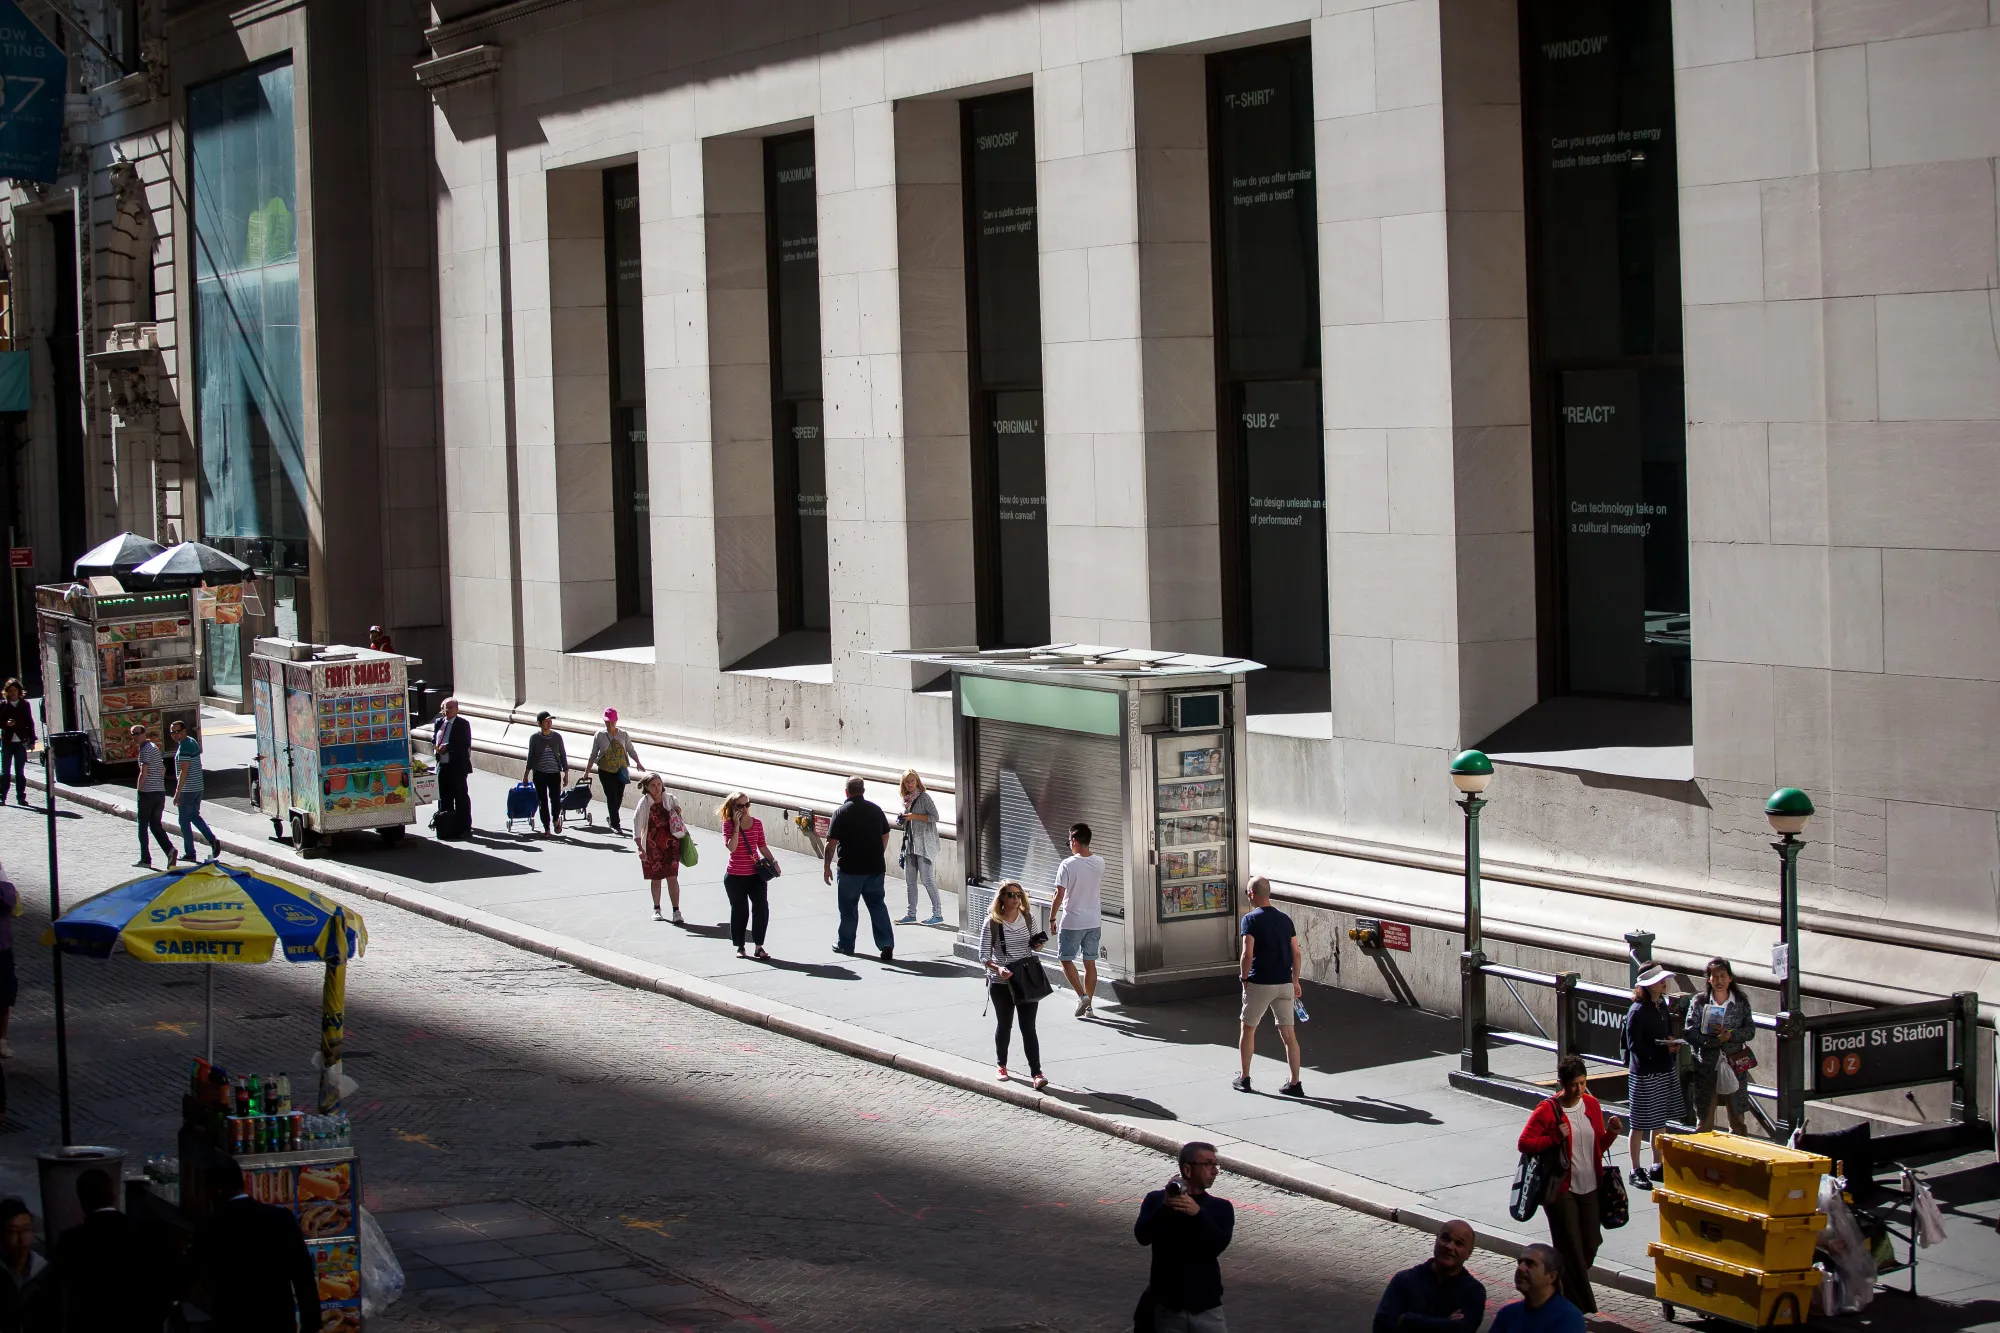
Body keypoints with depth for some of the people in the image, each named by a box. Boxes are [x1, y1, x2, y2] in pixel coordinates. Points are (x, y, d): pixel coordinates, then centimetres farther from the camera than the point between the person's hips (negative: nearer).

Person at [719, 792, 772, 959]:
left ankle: (759, 946, 1)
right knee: (739, 911, 7)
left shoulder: (756, 823, 4)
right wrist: (737, 826, -21)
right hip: (735, 876, -2)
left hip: (756, 874, 3)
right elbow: (731, 847, -20)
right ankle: (739, 946, 21)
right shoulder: (728, 824, -6)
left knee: (761, 908, -7)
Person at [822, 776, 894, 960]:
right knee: (878, 905, 8)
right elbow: (885, 836, 13)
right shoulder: (876, 810, 3)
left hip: (851, 869, -3)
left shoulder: (841, 812, -11)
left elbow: (831, 843, -12)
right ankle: (886, 944, -3)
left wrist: (827, 866, -3)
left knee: (848, 907, 10)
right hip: (876, 867, 4)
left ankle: (845, 944, 21)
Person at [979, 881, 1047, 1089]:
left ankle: (1036, 1073, -6)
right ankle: (1001, 1065, 36)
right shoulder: (992, 923, -12)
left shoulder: (1027, 917, -1)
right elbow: (984, 956, -13)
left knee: (1028, 1027, -3)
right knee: (1004, 1025, 14)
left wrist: (1037, 945, -8)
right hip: (1001, 983, -2)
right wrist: (998, 968, -31)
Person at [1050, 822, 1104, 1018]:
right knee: (1090, 963, 11)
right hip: (1094, 921, 5)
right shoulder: (1099, 863, 0)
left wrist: (1052, 918, -3)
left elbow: (1060, 894, -15)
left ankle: (1082, 995, -7)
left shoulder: (1068, 864, -16)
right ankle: (1089, 1004, 13)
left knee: (1066, 959, 8)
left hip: (1072, 921, -5)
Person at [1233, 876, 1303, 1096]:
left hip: (1259, 984, -4)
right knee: (1289, 1034, 4)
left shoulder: (1251, 919, -9)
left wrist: (1245, 979, -4)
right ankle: (1295, 1083, 2)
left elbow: (1247, 954, -16)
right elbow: (1296, 953, 9)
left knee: (1248, 1029, 13)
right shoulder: (1285, 919, 7)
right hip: (1284, 983, 4)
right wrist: (1295, 981, 18)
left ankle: (1244, 1079, 20)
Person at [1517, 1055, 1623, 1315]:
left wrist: (1611, 1133, -6)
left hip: (1590, 1188, 5)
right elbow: (1524, 1143, -12)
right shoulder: (1548, 1110, -11)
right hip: (1562, 1190, -5)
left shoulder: (1592, 1105, 6)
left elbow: (1599, 1146, 14)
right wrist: (1555, 1139, -20)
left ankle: (1568, 1287, 33)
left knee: (1590, 1244, 9)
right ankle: (1582, 1307, 8)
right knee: (1571, 1249, -1)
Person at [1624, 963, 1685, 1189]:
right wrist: (1664, 1048, -22)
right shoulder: (1637, 1011, -19)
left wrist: (1673, 1042, -1)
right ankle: (1636, 1170, 9)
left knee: (1660, 1120, 17)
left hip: (1664, 1069, 8)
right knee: (1640, 1123, 1)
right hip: (1645, 1073, -8)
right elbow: (1635, 1045, -19)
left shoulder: (1661, 1004, 7)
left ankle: (1657, 1165, 29)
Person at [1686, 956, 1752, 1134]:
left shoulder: (1741, 1002, 4)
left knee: (1737, 1119, 8)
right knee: (1705, 1120, 3)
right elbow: (1691, 1034, -8)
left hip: (1734, 1064, 1)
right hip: (1707, 1067, -1)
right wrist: (1715, 1040, -19)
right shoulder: (1699, 1002, -1)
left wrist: (1730, 1035, -18)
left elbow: (1750, 1031, -1)